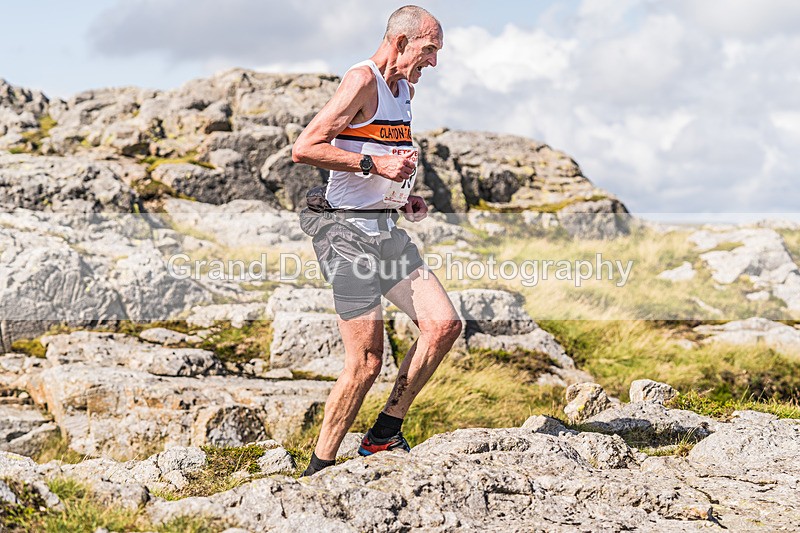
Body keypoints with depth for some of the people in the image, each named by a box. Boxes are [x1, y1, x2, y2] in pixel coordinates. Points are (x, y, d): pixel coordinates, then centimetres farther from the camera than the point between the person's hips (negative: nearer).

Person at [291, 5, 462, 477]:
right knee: (366, 361, -10)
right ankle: (319, 469, 2)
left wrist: (405, 198, 14)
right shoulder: (363, 81, -11)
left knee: (445, 324, -3)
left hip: (388, 230, 9)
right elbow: (305, 149, -19)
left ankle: (384, 435, 9)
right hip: (349, 230, -9)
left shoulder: (405, 89, 18)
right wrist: (376, 164, -21)